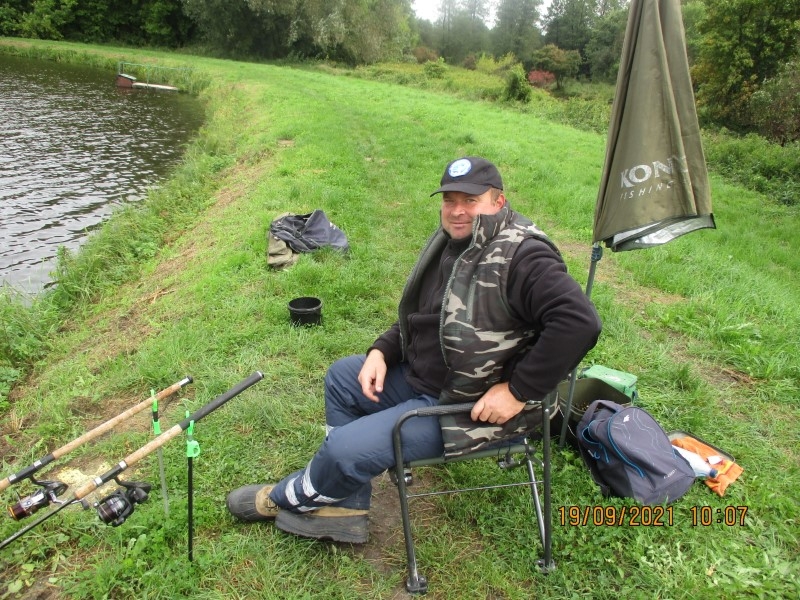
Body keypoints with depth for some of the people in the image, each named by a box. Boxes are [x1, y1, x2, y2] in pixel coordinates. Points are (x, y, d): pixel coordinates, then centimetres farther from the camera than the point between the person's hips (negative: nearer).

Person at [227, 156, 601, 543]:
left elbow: (579, 321, -33)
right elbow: (419, 318, 15)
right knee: (341, 376, 16)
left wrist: (518, 392, -30)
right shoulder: (452, 243, 5)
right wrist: (381, 352, -1)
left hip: (474, 405, -10)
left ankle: (289, 499, 22)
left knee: (346, 448, -14)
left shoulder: (522, 257, -23)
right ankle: (345, 510, 16)